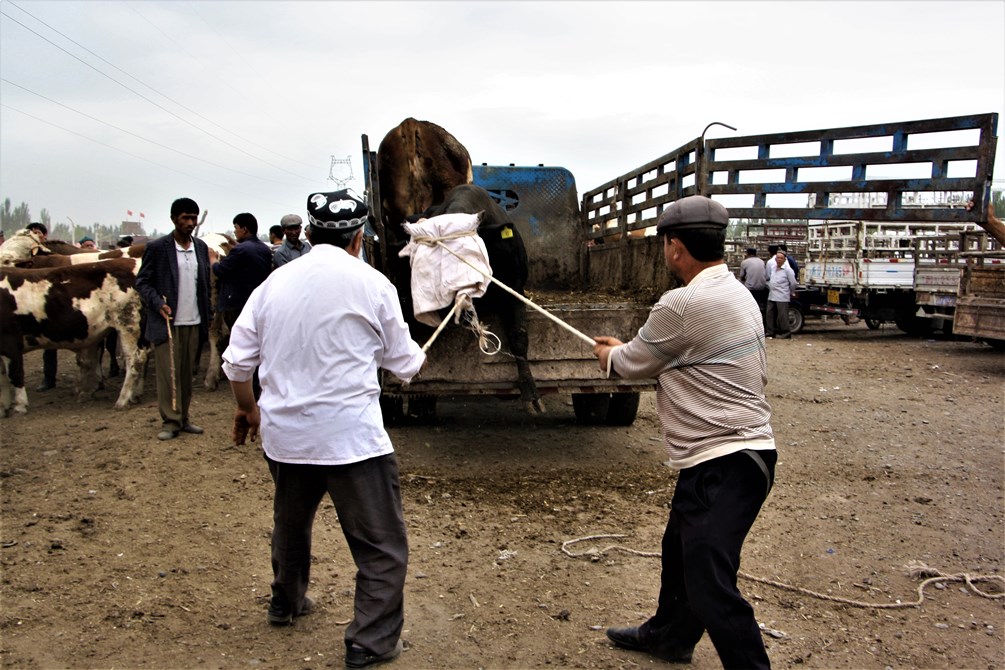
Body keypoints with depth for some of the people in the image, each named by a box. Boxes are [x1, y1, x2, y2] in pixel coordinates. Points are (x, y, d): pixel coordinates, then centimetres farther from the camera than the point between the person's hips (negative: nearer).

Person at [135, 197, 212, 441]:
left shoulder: (201, 248, 10)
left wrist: (206, 319, 11)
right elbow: (142, 281, -2)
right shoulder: (157, 247, -3)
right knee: (168, 372, -1)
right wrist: (158, 304, -17)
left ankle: (183, 418, 18)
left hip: (193, 322, 4)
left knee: (186, 372, 10)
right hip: (167, 322, -4)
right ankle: (170, 422, 5)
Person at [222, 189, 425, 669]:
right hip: (351, 436, -6)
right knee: (382, 545, 8)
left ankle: (286, 603, 50)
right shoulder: (371, 284, -7)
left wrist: (247, 409, 26)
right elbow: (403, 363, 2)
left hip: (283, 433, 6)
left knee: (290, 523, 29)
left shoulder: (275, 282, 4)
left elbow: (237, 361, 8)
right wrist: (418, 356, 25)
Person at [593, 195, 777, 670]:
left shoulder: (683, 305, -20)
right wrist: (626, 350, 26)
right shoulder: (736, 293, 10)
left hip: (724, 462, -11)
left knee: (710, 586, -10)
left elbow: (634, 364, -6)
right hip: (735, 451, 11)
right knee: (680, 548, 27)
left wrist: (610, 355, 16)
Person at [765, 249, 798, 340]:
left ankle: (785, 333, 8)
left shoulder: (787, 269, -9)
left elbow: (793, 283, -5)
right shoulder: (773, 268, 12)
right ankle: (769, 332, 18)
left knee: (782, 316, -3)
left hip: (782, 297, -7)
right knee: (769, 314, 9)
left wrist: (791, 293, 6)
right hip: (771, 296, 7)